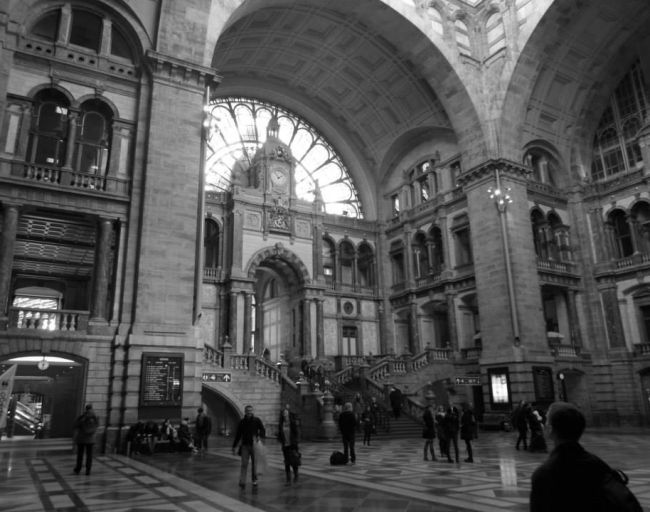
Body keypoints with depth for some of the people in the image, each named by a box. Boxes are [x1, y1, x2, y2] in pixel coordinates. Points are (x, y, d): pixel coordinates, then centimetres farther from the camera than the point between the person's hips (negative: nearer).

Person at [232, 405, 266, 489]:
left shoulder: (257, 420, 0)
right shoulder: (242, 422, 4)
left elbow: (263, 430, 1)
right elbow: (238, 435, 11)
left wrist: (260, 437, -19)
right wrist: (234, 446, 11)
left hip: (255, 445, 0)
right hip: (245, 445, 0)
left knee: (254, 464, 8)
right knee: (244, 464, -7)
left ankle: (254, 480, 22)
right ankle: (242, 482, -6)